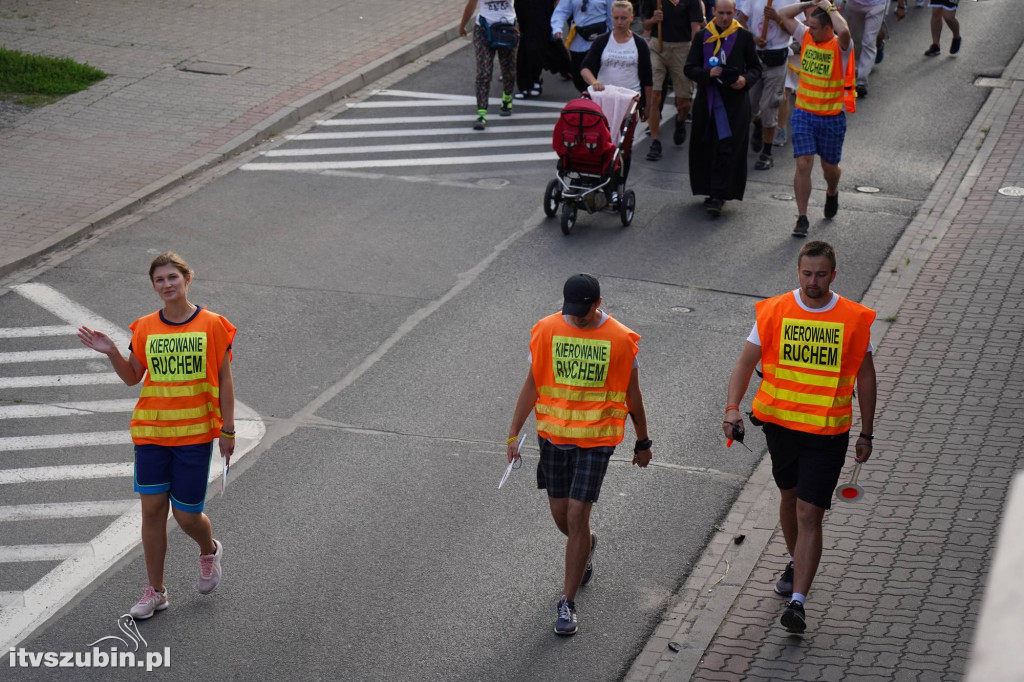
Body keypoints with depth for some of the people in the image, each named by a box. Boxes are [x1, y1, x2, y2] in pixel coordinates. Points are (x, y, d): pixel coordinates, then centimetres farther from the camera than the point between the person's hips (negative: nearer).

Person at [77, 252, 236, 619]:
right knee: (152, 508, 3)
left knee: (186, 514, 2)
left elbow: (224, 380, -2)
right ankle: (155, 590, 16)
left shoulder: (211, 324, -5)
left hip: (195, 433, -3)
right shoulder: (145, 328, 2)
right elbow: (133, 377, 9)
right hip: (151, 431, 3)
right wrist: (112, 353, -9)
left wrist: (227, 430, -4)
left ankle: (209, 551, 37)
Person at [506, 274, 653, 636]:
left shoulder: (621, 339, -8)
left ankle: (567, 603, 1)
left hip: (596, 439, -3)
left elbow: (632, 395, 3)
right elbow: (532, 384, 3)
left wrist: (642, 442, 10)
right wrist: (514, 433, 0)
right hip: (553, 435, 3)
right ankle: (585, 548, 49)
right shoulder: (547, 330, -4)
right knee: (560, 514, 12)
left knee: (577, 515, -9)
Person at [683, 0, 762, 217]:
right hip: (707, 100, 2)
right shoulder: (702, 37, 7)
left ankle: (718, 196, -7)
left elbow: (756, 68, 8)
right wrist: (708, 73, -16)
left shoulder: (744, 37, 3)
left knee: (727, 149, -8)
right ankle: (712, 191, 19)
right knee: (705, 148, 5)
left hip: (734, 102, -2)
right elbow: (689, 68, 3)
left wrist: (746, 79, -13)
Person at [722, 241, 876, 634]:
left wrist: (866, 433, 6)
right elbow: (746, 362, -2)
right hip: (779, 421, 3)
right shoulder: (774, 312, -4)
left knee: (809, 513, -9)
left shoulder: (854, 319, -6)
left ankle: (797, 601, -8)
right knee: (789, 496, 22)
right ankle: (795, 564, 47)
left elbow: (865, 376, 4)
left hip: (827, 431, -3)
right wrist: (733, 407, -18)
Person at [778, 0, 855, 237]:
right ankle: (802, 218, 0)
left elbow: (844, 31, -38)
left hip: (832, 117, -3)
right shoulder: (806, 37, 1)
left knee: (829, 167, 14)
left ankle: (832, 193, 49)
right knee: (803, 165, -7)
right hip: (803, 114, 3)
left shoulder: (840, 46, -14)